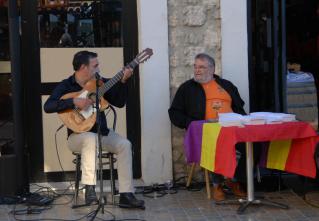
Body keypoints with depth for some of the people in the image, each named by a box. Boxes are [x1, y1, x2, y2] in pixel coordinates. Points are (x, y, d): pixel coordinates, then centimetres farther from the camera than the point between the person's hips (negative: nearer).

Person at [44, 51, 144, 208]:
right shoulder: (66, 86, -5)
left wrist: (123, 81, -7)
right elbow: (48, 106, -20)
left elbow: (119, 102, 6)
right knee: (91, 139, -37)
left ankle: (126, 195, -19)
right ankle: (89, 189, -36)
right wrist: (74, 102, -28)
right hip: (78, 135, -5)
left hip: (102, 133, 5)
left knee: (124, 145, -19)